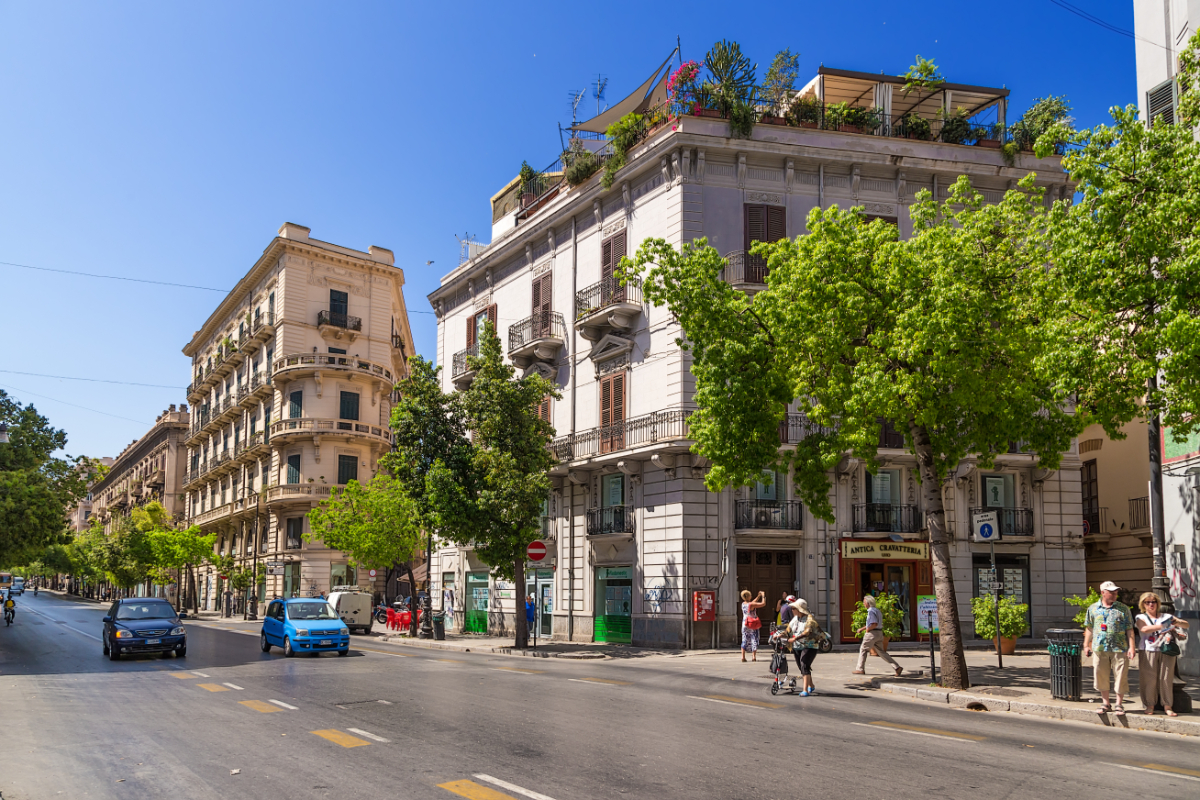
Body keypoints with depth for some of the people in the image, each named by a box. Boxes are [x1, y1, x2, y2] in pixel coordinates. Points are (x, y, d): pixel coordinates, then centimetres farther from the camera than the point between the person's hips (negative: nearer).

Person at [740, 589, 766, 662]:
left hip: (745, 624, 5)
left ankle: (743, 657, 2)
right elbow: (763, 603, -16)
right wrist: (763, 596, -2)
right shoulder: (751, 605, -18)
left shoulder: (743, 604, 3)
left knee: (744, 640, 8)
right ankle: (754, 657, -2)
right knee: (754, 639, 3)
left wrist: (758, 596, 22)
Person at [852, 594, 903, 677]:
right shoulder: (877, 610, 17)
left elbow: (874, 624, -24)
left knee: (863, 650, 6)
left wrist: (867, 630, -9)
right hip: (879, 633, 9)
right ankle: (897, 667, 0)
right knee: (881, 652, 10)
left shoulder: (871, 611, -14)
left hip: (872, 633, -9)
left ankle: (860, 669, 11)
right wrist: (861, 629, 28)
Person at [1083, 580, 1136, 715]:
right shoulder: (1093, 608, 10)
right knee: (1101, 677, 7)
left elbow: (1129, 629, 2)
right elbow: (1089, 628, 15)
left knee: (1120, 677, 0)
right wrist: (1086, 645, 11)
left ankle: (1119, 704, 13)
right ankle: (1105, 703, 21)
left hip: (1119, 649, -2)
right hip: (1099, 648, 2)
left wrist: (1131, 647, -6)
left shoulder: (1123, 609, 4)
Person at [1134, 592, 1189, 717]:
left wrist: (1177, 622, -4)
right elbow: (1144, 629, -11)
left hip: (1166, 651, 2)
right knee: (1149, 678, -4)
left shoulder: (1166, 617, 18)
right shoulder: (1140, 618, 10)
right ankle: (1149, 705, 5)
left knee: (1166, 678, -2)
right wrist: (1162, 626, -16)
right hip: (1148, 651, -2)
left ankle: (1167, 706, 5)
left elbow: (1186, 624, 18)